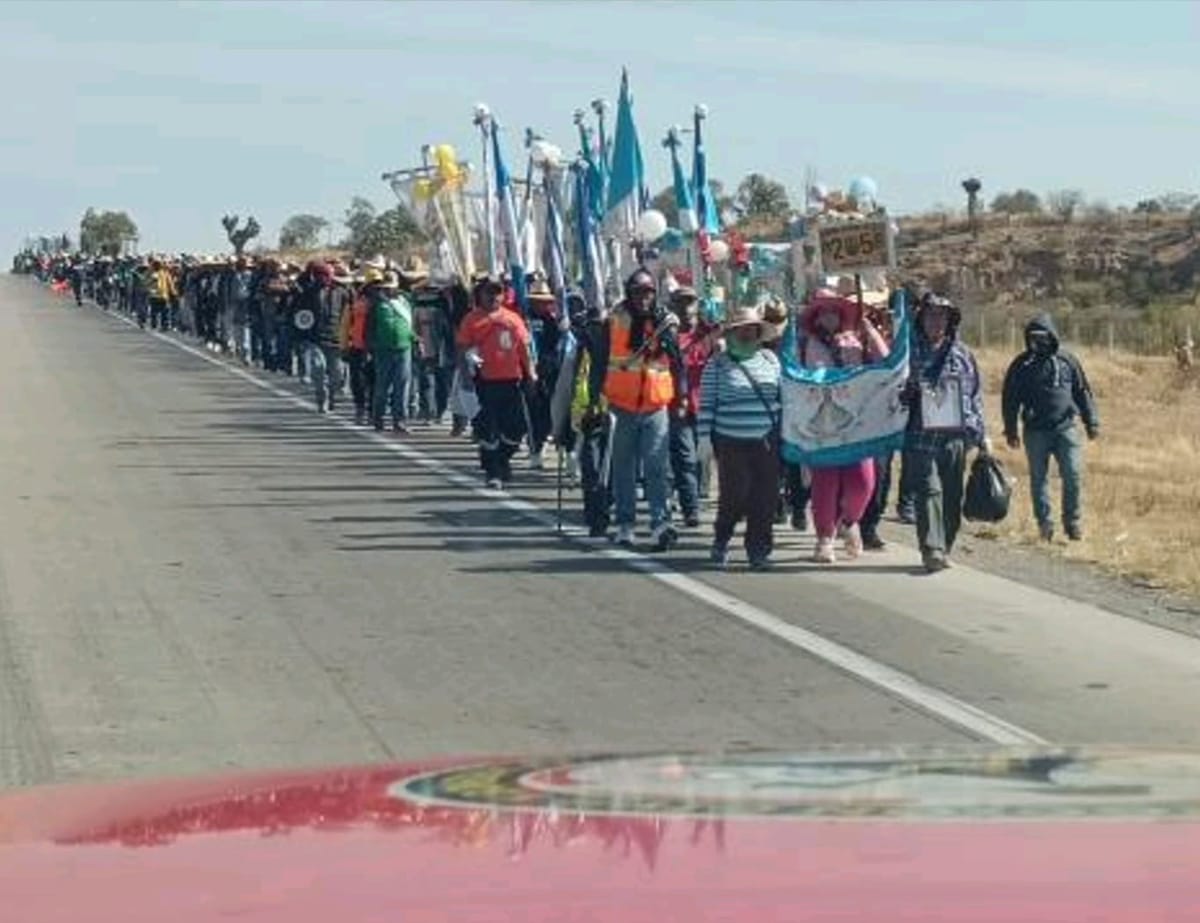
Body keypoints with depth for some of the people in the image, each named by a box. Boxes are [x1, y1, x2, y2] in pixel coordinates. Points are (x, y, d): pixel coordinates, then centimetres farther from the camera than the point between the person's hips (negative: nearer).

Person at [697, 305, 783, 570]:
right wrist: (705, 438, -6)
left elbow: (782, 396, 17)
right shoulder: (717, 366, 1)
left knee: (765, 498, -1)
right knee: (734, 496, -5)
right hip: (732, 443, -3)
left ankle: (759, 549, 9)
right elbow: (706, 404, 0)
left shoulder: (770, 359, 12)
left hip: (767, 442, 3)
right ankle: (720, 543, 17)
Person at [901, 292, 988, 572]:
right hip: (920, 437, -3)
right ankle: (932, 549, -18)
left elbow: (975, 395, 16)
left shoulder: (962, 353, 12)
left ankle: (945, 547, 16)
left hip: (955, 437, 3)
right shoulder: (909, 352, 3)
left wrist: (981, 434, 13)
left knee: (952, 497, 6)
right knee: (928, 491, -13)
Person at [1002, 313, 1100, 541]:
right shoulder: (1022, 365, 5)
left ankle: (1073, 521, 5)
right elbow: (1010, 399, 8)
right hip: (1036, 431, 0)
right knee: (1039, 478, 2)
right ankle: (1044, 523, 9)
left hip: (1066, 428, 0)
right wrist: (1011, 430, 4)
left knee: (1073, 475, -6)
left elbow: (1083, 392, 13)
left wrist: (1092, 422, 10)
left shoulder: (1067, 361, 8)